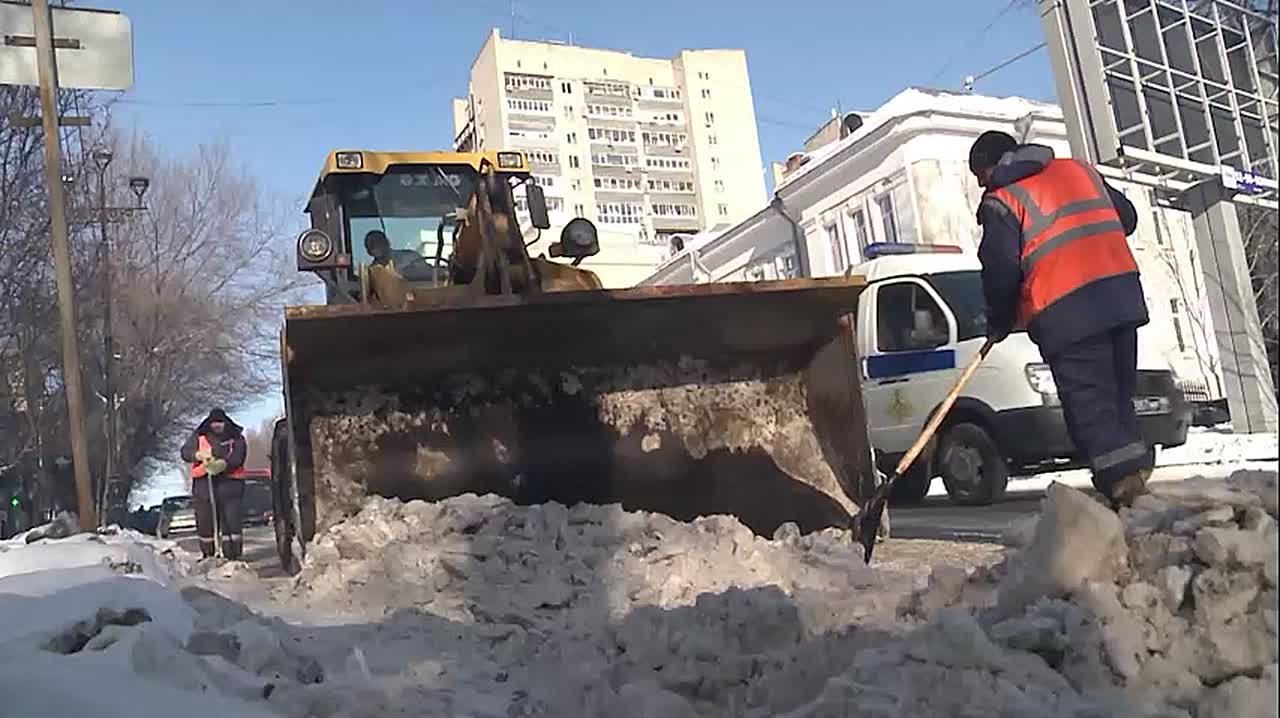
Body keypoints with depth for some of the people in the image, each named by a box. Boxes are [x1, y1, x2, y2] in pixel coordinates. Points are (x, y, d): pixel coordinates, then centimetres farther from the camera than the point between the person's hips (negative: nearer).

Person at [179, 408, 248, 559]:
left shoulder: (236, 437, 7)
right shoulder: (199, 436, 12)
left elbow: (239, 457, -7)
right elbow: (185, 452, 3)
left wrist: (224, 464, -26)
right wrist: (199, 455, -18)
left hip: (230, 483, -2)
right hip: (204, 484, 2)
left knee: (232, 521, -6)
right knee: (205, 523, 5)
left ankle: (233, 556, -2)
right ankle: (207, 555, 18)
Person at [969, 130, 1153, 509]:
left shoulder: (1001, 200, -1)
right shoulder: (1078, 169, 20)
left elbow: (1000, 270, -8)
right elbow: (1126, 216, 24)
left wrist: (999, 322, 7)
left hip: (1066, 312, -7)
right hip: (1123, 295, 7)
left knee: (1089, 406, -4)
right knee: (1119, 398, 15)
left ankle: (1124, 481, -11)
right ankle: (1134, 470, 15)